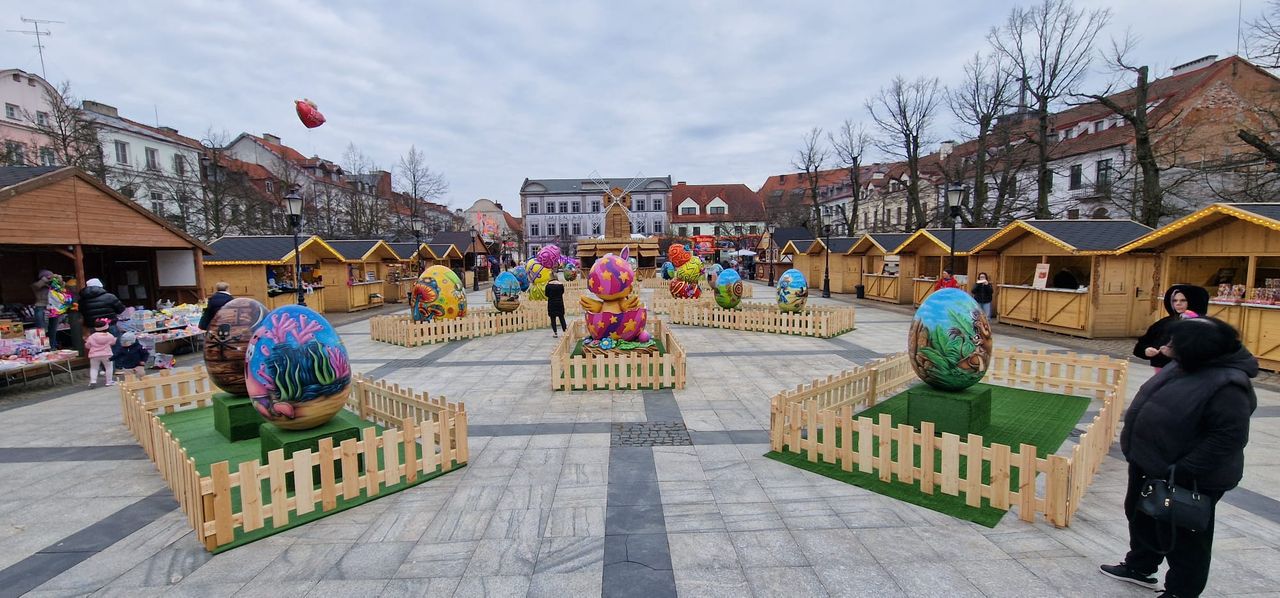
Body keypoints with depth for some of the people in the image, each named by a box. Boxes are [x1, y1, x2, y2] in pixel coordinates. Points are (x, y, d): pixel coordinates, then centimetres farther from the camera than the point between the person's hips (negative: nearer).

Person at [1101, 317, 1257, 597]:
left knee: (1183, 537, 10)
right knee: (1141, 518, 25)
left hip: (1190, 480, -9)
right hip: (1149, 465, 9)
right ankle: (1139, 567, 44)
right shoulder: (1184, 365, 1)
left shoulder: (1227, 385, -26)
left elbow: (1228, 437, -27)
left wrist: (1184, 471, -27)